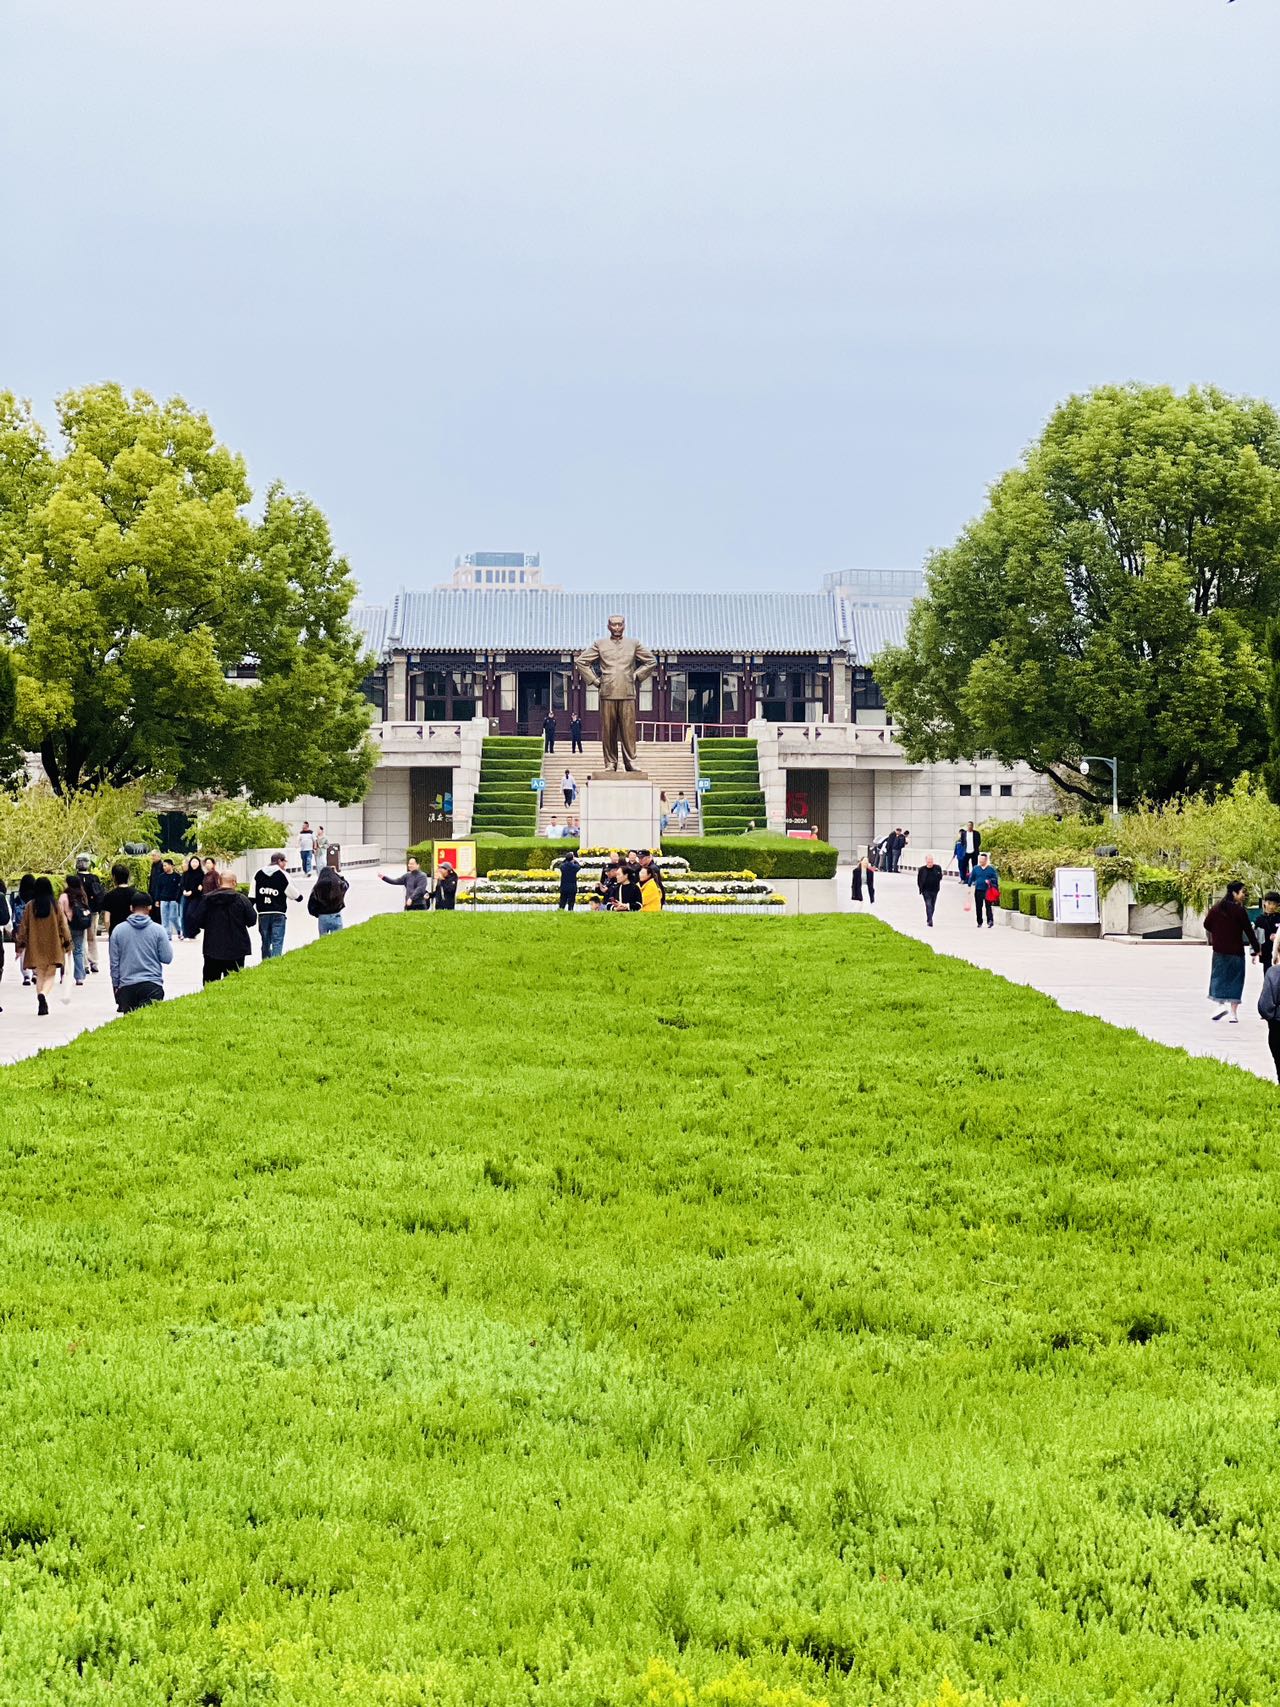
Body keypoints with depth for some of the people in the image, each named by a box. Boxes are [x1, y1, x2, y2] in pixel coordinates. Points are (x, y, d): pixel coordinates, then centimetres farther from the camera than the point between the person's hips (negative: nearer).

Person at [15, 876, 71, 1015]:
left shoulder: (30, 906, -4)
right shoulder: (55, 906, -5)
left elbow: (23, 927, 2)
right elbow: (63, 926, -1)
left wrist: (20, 945, 12)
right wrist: (67, 944, 9)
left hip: (35, 947, 1)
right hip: (53, 947, -1)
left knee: (39, 975, 13)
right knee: (50, 975, 4)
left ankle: (41, 1004, 8)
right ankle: (43, 994, -24)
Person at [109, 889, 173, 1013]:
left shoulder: (118, 931, 4)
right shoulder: (158, 929, -1)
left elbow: (114, 962, 8)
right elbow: (167, 958, 2)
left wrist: (115, 984, 18)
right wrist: (168, 943, 21)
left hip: (126, 985, 2)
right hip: (152, 984, -2)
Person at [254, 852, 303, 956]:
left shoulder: (258, 874, 6)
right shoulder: (283, 875, -7)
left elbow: (252, 896, 6)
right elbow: (293, 894, 1)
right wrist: (299, 895, 23)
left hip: (263, 913, 4)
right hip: (278, 914, -4)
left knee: (265, 943, 14)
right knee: (277, 942, -6)